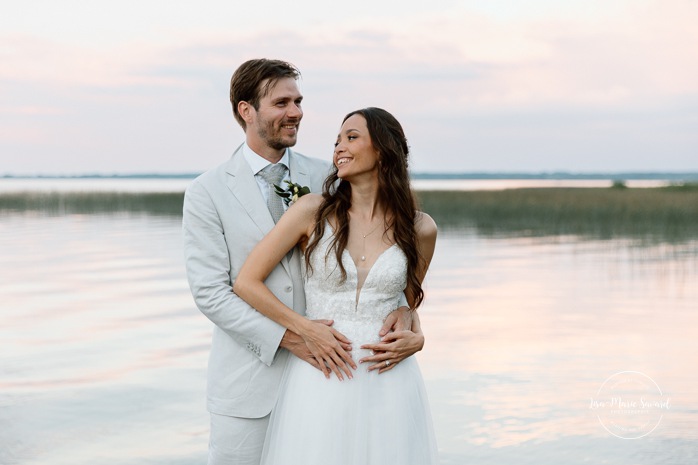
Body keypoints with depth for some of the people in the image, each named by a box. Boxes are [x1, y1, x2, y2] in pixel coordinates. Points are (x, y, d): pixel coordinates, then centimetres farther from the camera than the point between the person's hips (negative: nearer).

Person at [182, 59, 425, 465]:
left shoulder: (326, 178, 5)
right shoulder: (208, 192, -2)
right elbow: (210, 292, -8)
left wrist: (403, 310, -15)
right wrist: (288, 337, -18)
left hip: (320, 370, 2)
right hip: (249, 385, -2)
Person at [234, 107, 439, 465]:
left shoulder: (419, 229, 2)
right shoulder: (313, 211, -3)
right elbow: (246, 282, -2)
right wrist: (306, 329, -10)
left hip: (388, 380, 1)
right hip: (322, 378, -1)